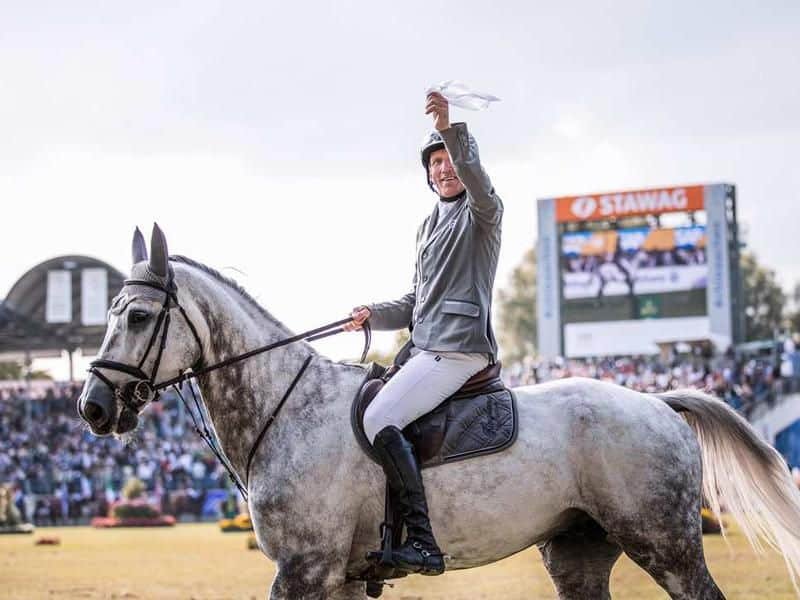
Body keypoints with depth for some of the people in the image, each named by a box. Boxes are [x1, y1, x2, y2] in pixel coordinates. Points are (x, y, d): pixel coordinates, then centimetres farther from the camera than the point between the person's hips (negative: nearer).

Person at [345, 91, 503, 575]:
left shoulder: (481, 212, -2)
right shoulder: (430, 226, 23)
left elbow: (476, 178, -27)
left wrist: (451, 130, -42)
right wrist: (373, 315, 8)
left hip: (459, 348, -10)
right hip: (427, 347, 10)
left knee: (379, 421, -24)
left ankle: (424, 543, -29)